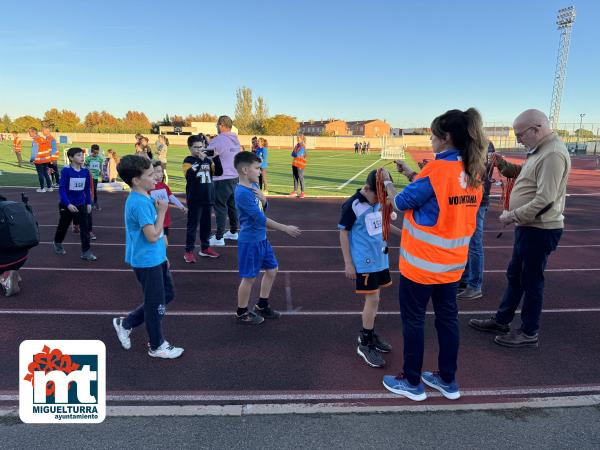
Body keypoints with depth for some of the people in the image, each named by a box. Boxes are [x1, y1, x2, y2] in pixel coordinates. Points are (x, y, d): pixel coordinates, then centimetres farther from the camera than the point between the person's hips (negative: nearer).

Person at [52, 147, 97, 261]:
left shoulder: (85, 171, -2)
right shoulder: (66, 170, -15)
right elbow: (61, 189, -16)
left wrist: (89, 203, 5)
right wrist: (68, 204, -23)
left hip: (81, 204, 3)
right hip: (67, 204, -3)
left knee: (85, 227, -4)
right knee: (63, 226, 17)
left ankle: (86, 252, 1)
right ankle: (57, 243, 44)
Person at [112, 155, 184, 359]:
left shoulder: (144, 198, 7)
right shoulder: (140, 203, -24)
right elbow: (152, 236, -26)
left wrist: (163, 256, 21)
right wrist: (162, 211, -16)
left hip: (156, 258, 10)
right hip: (147, 261, -10)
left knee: (167, 294, 21)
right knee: (156, 304, 6)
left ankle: (126, 323, 31)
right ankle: (157, 346, 26)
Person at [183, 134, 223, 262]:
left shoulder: (207, 160, 8)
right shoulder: (188, 160, -8)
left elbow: (219, 172, -1)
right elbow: (189, 175, -26)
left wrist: (216, 158, -12)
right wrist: (199, 160, -30)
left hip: (208, 198, 5)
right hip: (195, 200, -5)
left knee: (206, 224, 15)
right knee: (192, 226, 1)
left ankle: (205, 248, 28)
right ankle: (189, 251, 9)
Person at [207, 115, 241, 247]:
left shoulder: (218, 140, -16)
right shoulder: (235, 139, 8)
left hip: (223, 179, -8)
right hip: (235, 177, 8)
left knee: (220, 207, -3)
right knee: (232, 204, 18)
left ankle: (219, 238, 0)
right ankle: (233, 232, 30)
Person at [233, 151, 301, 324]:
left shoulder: (254, 185, 5)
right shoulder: (242, 192, -23)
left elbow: (264, 208, 14)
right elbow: (260, 219, -24)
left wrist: (263, 198, -9)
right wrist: (285, 228, -21)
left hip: (261, 238, 9)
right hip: (250, 241, -9)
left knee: (272, 270, 17)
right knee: (249, 277, 3)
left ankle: (262, 306, 33)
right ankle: (241, 313, 23)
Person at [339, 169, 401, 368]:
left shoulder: (378, 202, 4)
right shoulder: (352, 205, -16)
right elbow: (343, 233, -13)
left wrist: (400, 232, 8)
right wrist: (348, 263, -14)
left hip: (380, 259, 7)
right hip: (364, 262, -7)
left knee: (374, 297, 16)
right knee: (372, 299, -4)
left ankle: (369, 333, 35)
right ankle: (365, 344, 11)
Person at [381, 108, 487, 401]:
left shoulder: (438, 168, -20)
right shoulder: (473, 172, 4)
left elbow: (402, 202, -10)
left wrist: (388, 183, 8)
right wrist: (411, 174, 13)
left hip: (422, 261, -8)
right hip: (452, 261, 8)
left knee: (413, 320, 7)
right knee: (447, 317, 17)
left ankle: (412, 383, 21)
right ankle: (448, 380, 31)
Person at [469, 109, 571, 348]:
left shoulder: (553, 154, -21)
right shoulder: (539, 151, 11)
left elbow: (544, 200, -26)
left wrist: (512, 215, -18)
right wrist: (505, 166, 2)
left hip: (540, 230, -10)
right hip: (528, 227, 10)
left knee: (531, 281, 3)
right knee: (514, 275, 18)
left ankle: (529, 333, 19)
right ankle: (501, 320, 32)